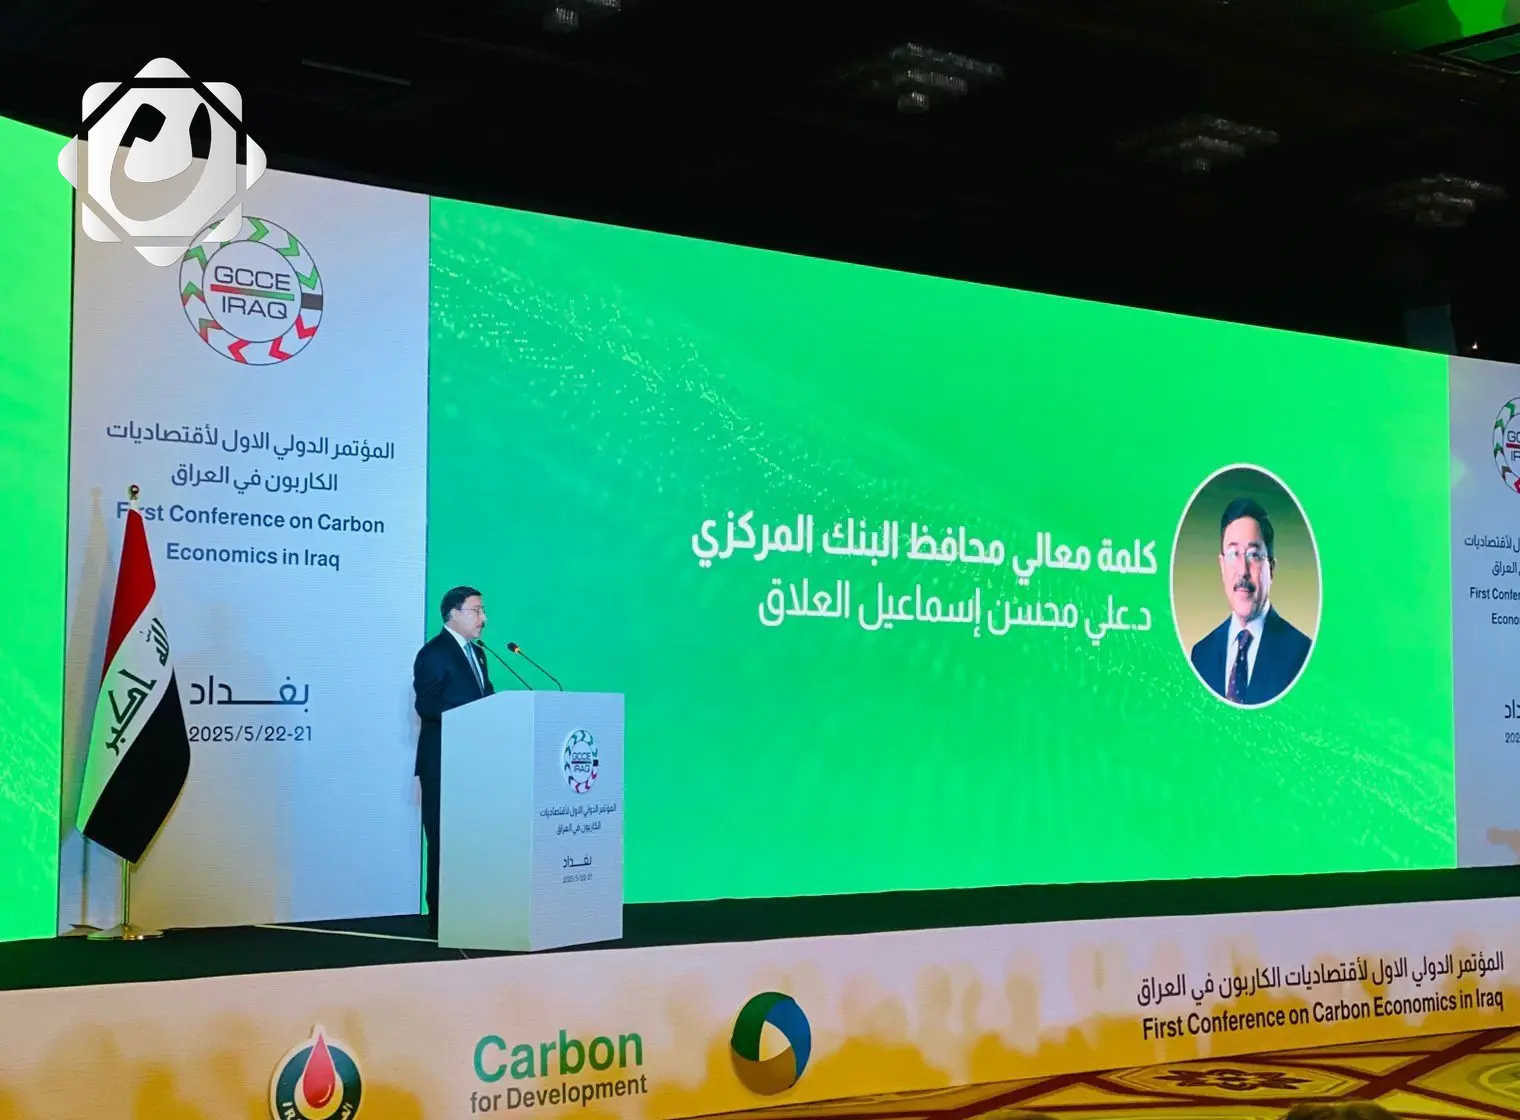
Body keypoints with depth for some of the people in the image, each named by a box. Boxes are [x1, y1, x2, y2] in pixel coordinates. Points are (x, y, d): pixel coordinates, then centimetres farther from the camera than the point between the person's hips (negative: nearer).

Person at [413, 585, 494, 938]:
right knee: (444, 840, -4)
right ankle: (440, 916, 0)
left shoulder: (476, 652, 18)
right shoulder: (434, 653, -8)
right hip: (443, 763, -8)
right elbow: (426, 705, -17)